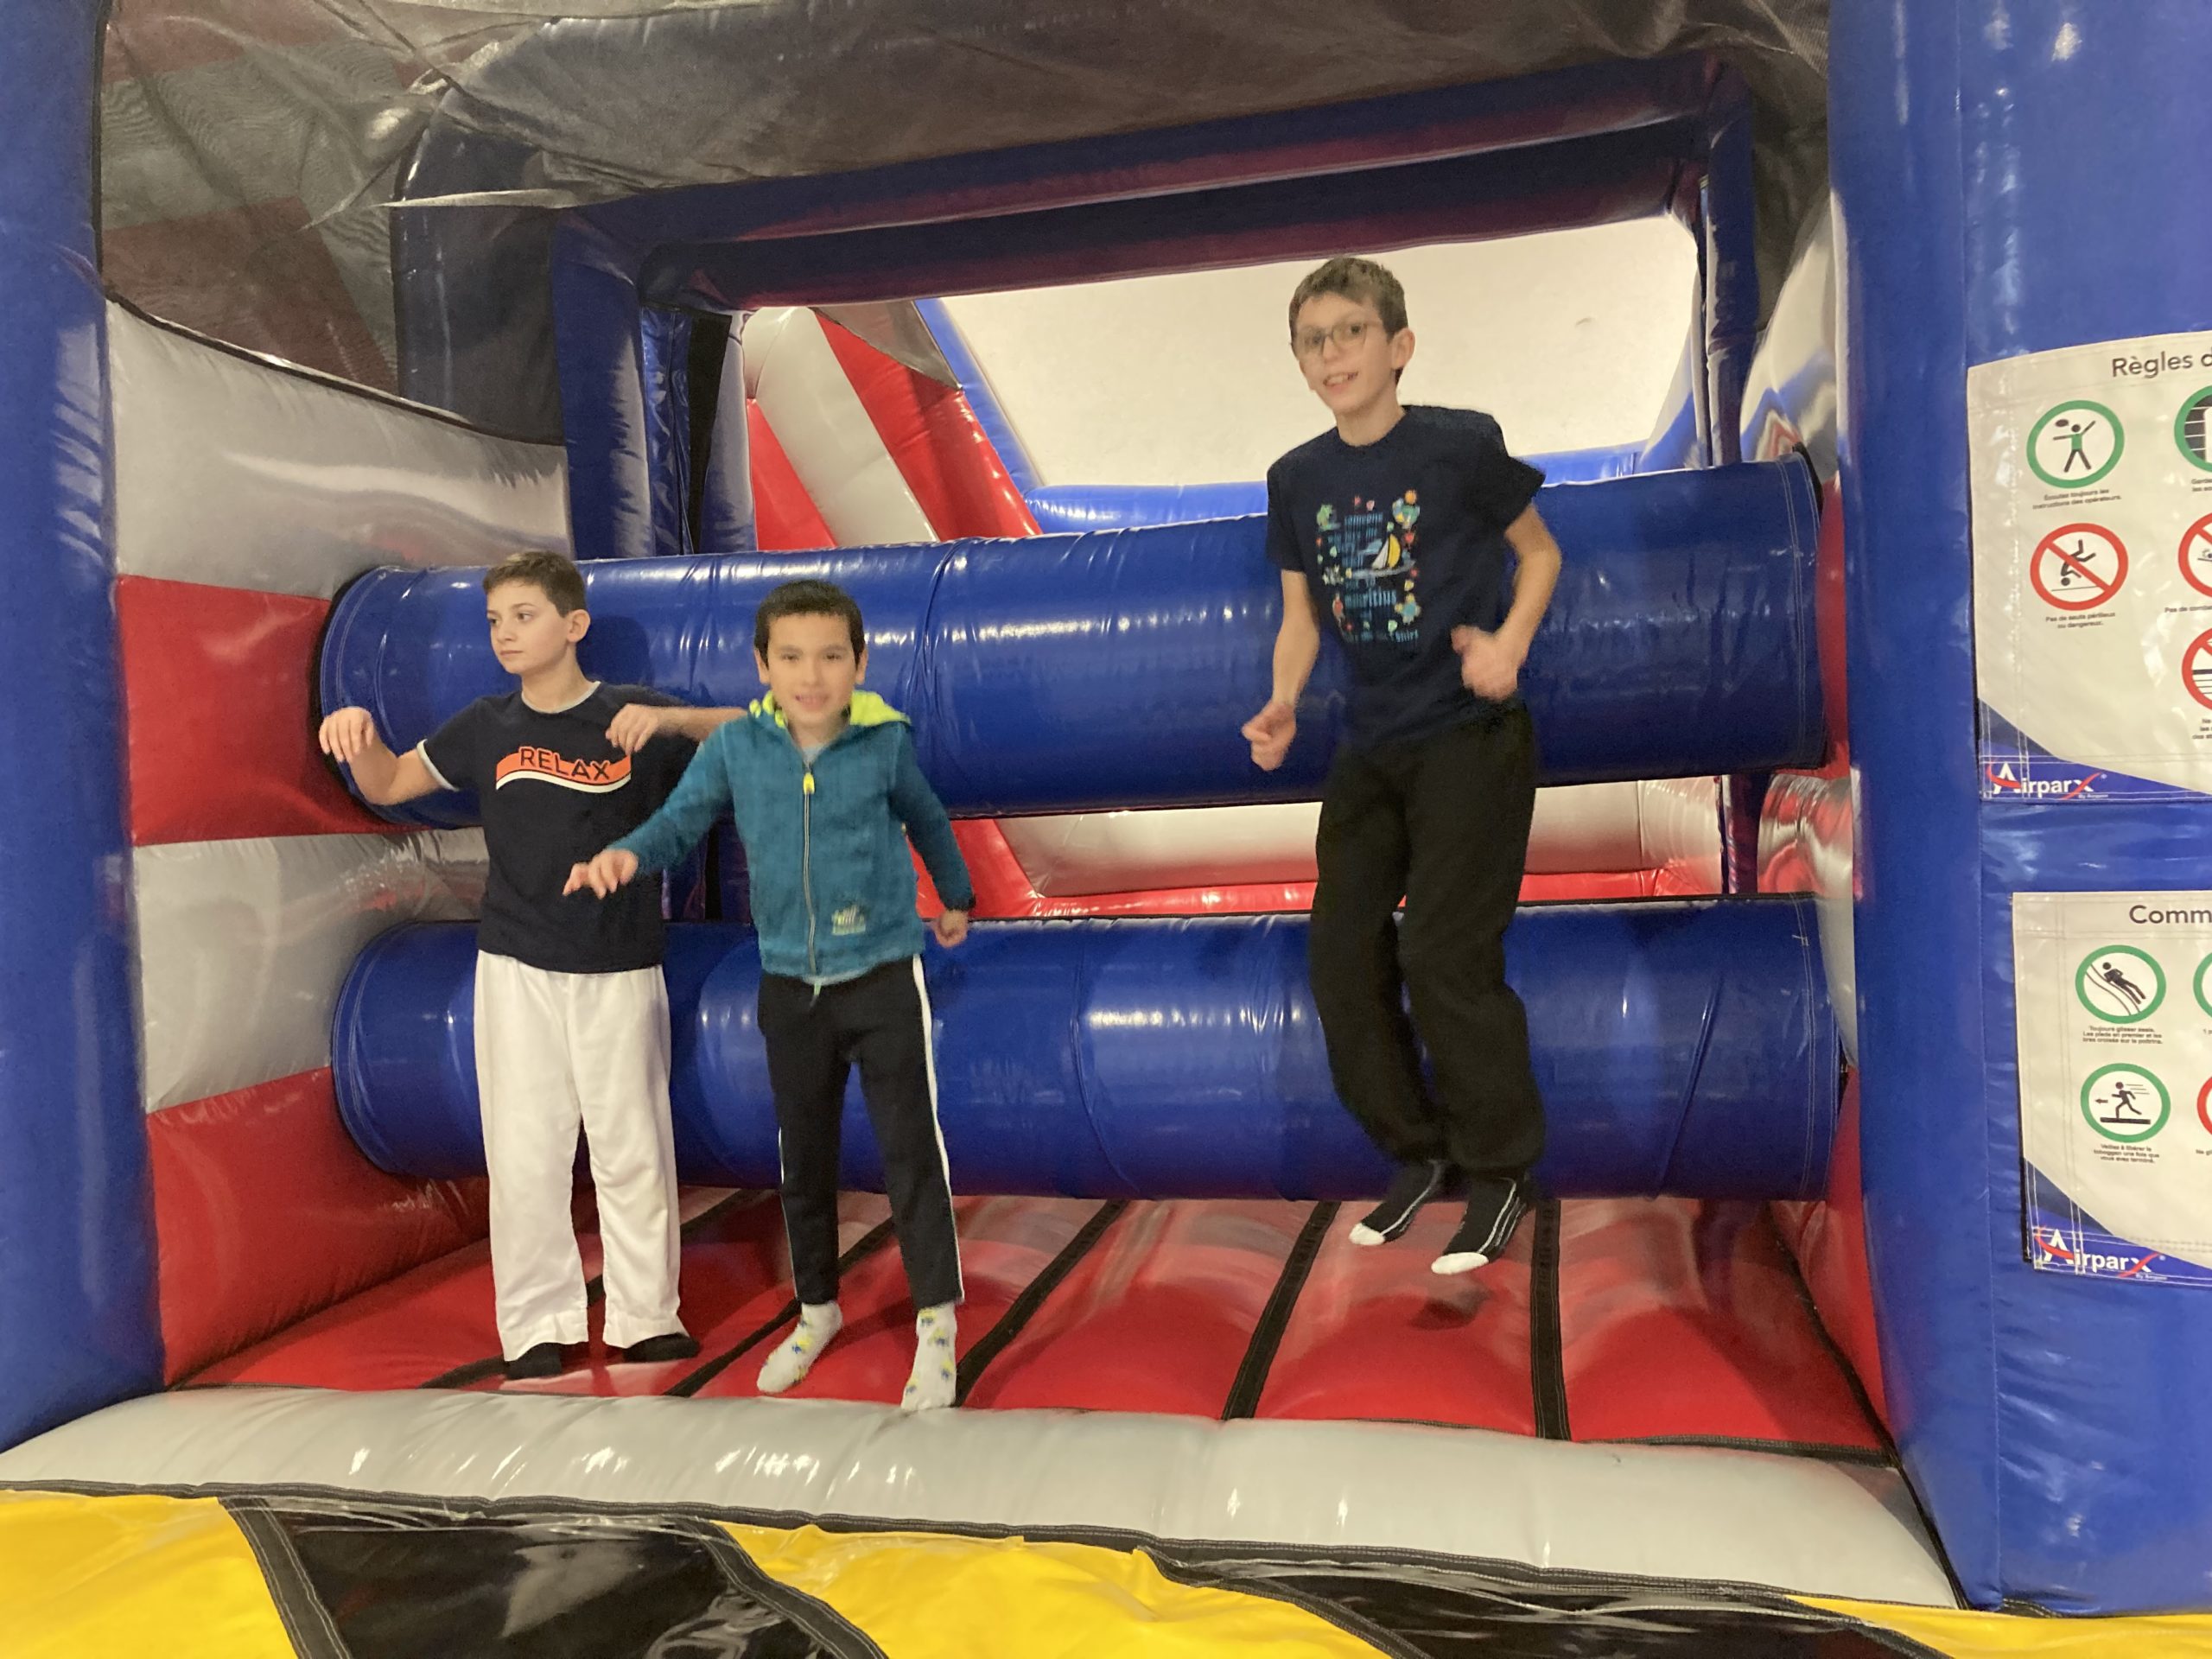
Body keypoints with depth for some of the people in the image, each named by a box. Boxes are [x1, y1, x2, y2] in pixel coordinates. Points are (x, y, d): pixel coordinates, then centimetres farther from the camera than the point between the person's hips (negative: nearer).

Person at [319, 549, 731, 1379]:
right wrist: (360, 735, -9)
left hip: (620, 968, -2)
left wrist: (670, 718, -25)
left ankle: (646, 1316, 21)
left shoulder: (631, 716, -4)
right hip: (516, 968, 2)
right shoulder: (486, 727, 3)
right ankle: (537, 1324, 18)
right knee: (524, 1151, 4)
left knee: (632, 1148, 7)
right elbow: (387, 786, 12)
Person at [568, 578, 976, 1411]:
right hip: (790, 988, 3)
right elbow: (679, 819, -8)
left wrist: (956, 897, 24)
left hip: (884, 980, -2)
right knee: (803, 1157, 16)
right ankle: (818, 1309, 36)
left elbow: (928, 819, 9)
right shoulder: (735, 746, -7)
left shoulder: (884, 743, -9)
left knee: (910, 1150, -1)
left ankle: (936, 1323, 14)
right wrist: (627, 853, -31)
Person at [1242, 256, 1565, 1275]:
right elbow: (1301, 615, 9)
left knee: (1444, 954, -11)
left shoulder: (1461, 446, -9)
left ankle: (1499, 1171, 10)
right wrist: (1282, 707, -9)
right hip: (1370, 746, 6)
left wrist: (1509, 643, -16)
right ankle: (1420, 1154, 24)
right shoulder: (1297, 479, 3)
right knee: (1342, 955, 4)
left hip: (1470, 734, -6)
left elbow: (1539, 552, 2)